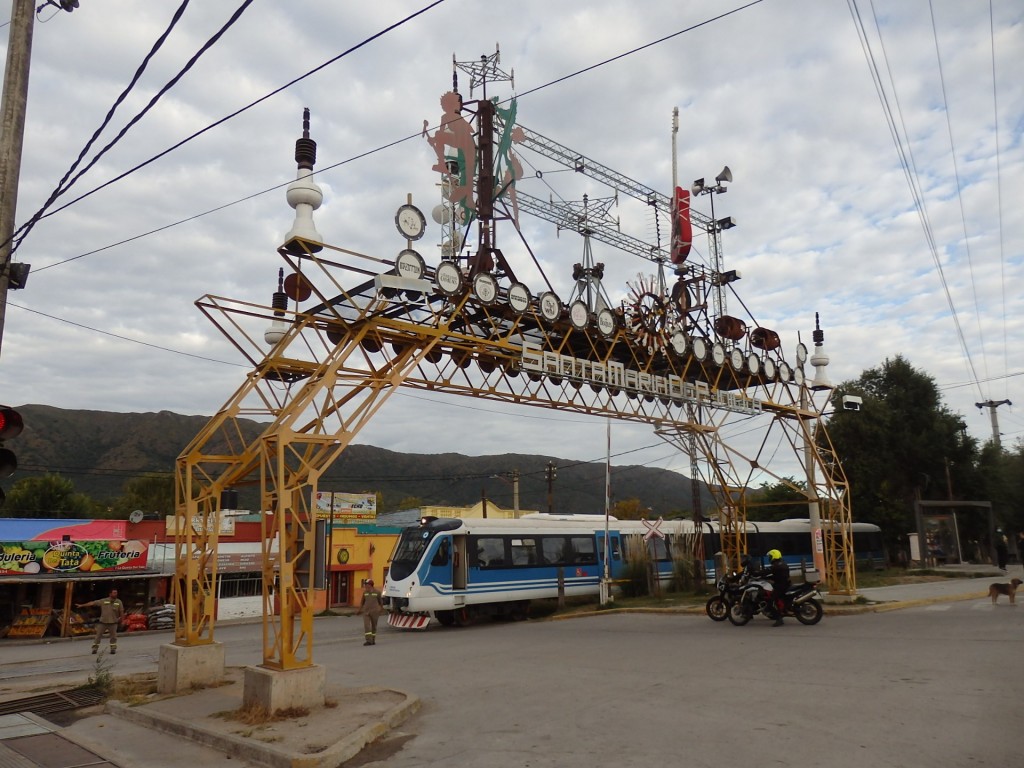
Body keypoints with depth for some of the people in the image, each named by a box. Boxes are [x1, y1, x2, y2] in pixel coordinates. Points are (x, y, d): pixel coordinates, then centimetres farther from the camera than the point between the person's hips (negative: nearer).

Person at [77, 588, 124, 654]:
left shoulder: (119, 602, 1)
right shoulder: (103, 601, -1)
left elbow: (121, 611, 2)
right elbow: (92, 603, -2)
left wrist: (121, 618, -9)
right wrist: (82, 605, -4)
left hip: (113, 622, 0)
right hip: (103, 622, 0)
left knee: (113, 636, 5)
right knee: (98, 635, 5)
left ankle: (113, 649, 16)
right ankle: (95, 648, 16)